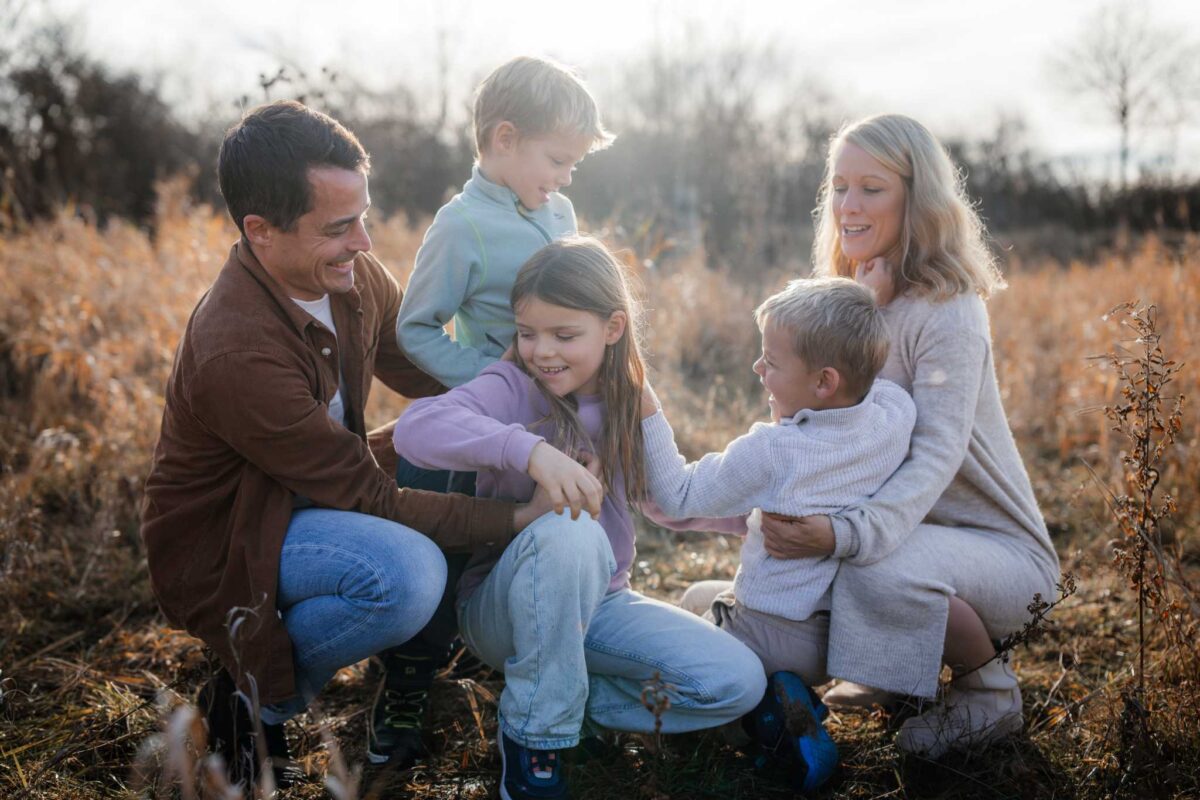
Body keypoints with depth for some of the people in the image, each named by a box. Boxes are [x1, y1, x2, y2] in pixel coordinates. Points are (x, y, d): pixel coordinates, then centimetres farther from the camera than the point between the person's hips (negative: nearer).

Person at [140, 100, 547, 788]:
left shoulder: (353, 275, -9)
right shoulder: (237, 353, -33)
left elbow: (428, 371, 4)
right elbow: (371, 498, -28)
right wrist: (515, 518, -27)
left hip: (314, 495, 8)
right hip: (222, 547, -8)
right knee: (408, 573, -34)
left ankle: (418, 655, 12)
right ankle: (254, 696, -7)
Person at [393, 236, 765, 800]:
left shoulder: (627, 403, 2)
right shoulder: (512, 388, -16)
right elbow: (416, 428, -36)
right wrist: (531, 449, -48)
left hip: (596, 602, 5)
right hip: (503, 607, -5)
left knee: (739, 682, -12)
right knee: (569, 532, -38)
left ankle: (562, 699, 2)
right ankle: (534, 742, -20)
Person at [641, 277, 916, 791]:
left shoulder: (770, 452, -23)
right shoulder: (897, 415, -11)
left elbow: (678, 498, -13)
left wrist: (647, 415, -12)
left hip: (774, 636, -7)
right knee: (702, 596, 31)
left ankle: (768, 704, -3)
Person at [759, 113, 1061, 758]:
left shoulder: (948, 310, -19)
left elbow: (937, 453, -30)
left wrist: (846, 533, -46)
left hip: (1001, 550, -7)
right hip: (909, 526, 8)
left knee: (882, 569, -35)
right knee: (781, 530, -7)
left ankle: (992, 690, -4)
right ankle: (895, 670, 14)